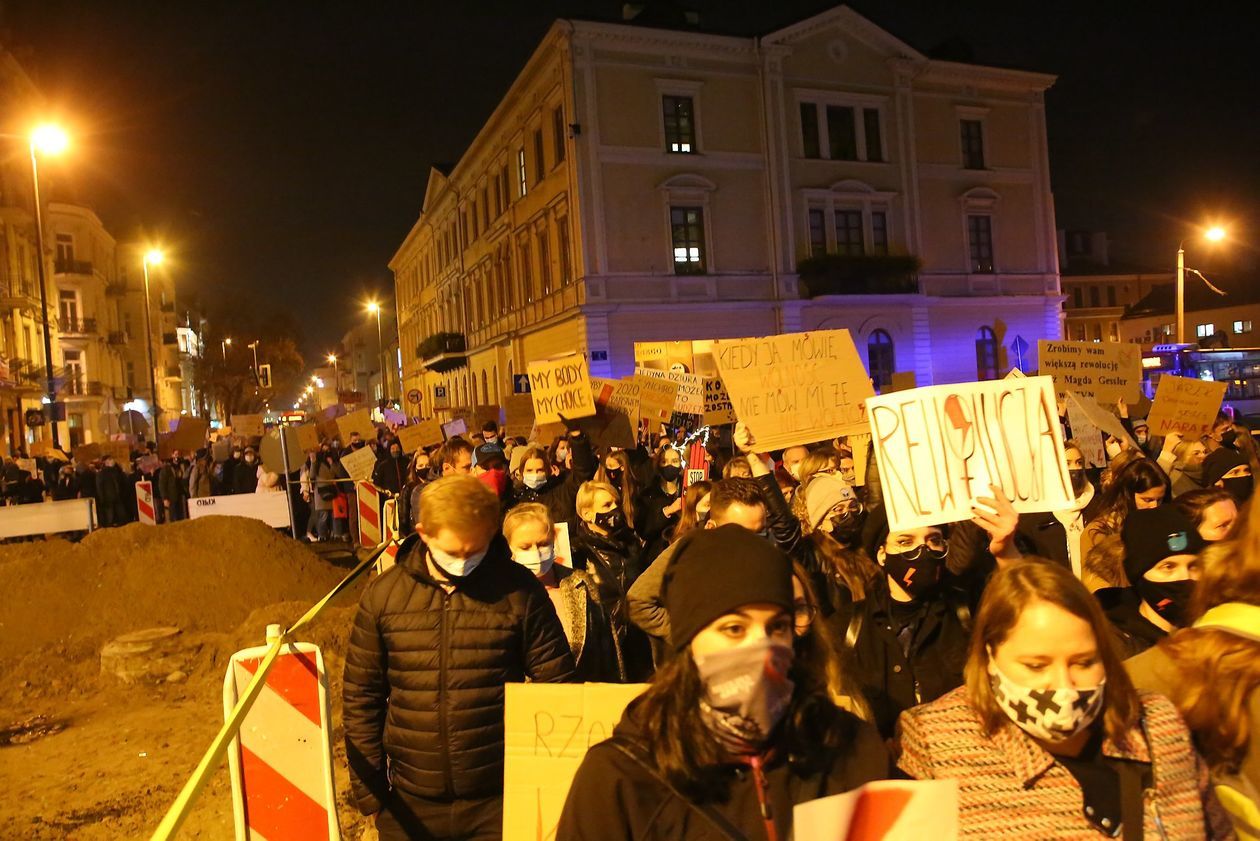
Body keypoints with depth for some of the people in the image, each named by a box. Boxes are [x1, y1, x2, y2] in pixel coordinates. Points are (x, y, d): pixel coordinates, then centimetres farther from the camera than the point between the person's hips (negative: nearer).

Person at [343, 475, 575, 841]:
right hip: (410, 803, 2)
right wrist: (369, 788, 3)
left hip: (501, 798, -1)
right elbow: (361, 697, 4)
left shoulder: (520, 591, -8)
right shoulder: (382, 594, -3)